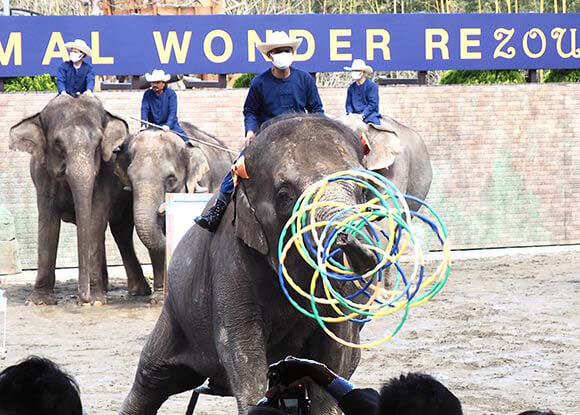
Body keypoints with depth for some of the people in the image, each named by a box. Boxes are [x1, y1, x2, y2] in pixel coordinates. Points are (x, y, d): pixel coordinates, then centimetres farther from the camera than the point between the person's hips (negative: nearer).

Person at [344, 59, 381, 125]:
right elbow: (348, 103, 17)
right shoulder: (351, 87, 15)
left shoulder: (372, 85, -2)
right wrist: (350, 112, -5)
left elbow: (373, 103, -9)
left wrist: (363, 115, -18)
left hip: (370, 114, -4)